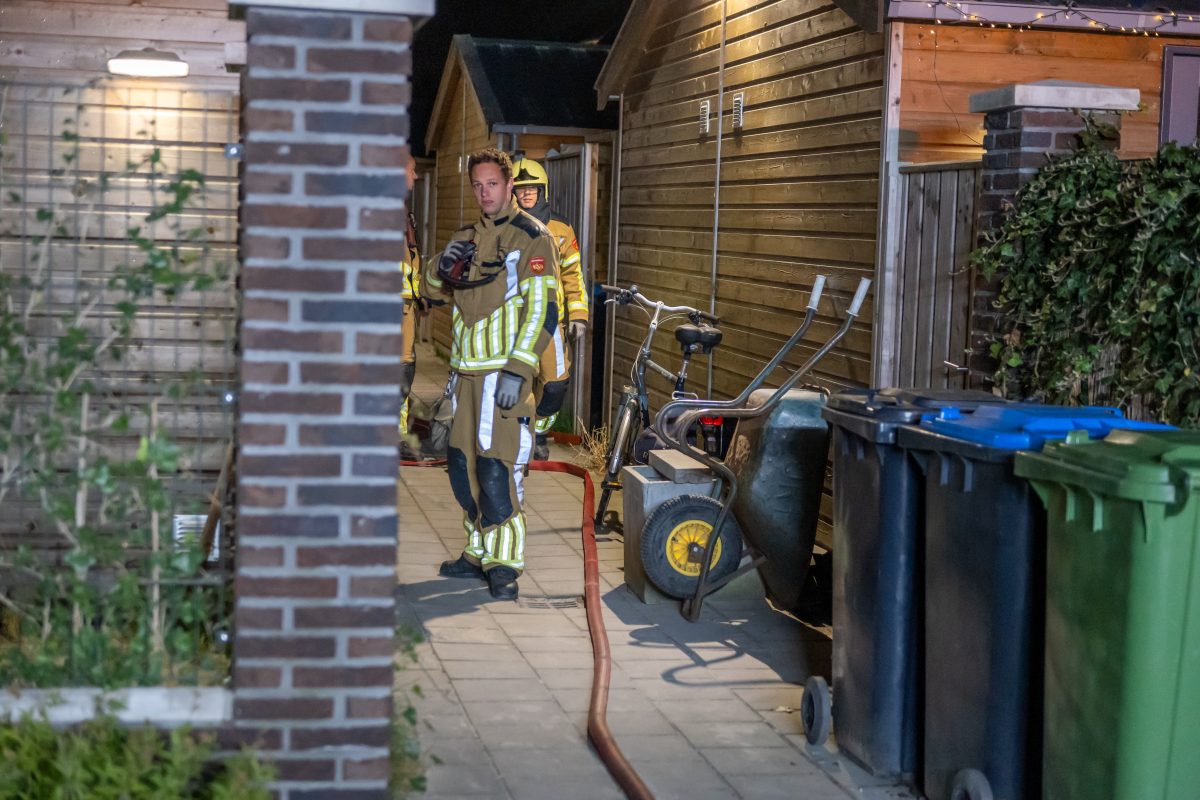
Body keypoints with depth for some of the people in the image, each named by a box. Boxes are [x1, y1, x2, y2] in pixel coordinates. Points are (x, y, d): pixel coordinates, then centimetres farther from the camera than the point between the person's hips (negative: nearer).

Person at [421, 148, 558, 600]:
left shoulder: (532, 239, -5)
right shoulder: (468, 238, 17)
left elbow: (542, 309, -12)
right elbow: (430, 288, 21)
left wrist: (517, 370, -20)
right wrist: (444, 266, -3)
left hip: (505, 373, -7)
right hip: (467, 372, 7)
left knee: (496, 468, -11)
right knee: (462, 465, 10)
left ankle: (505, 563, -3)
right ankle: (478, 553, 22)